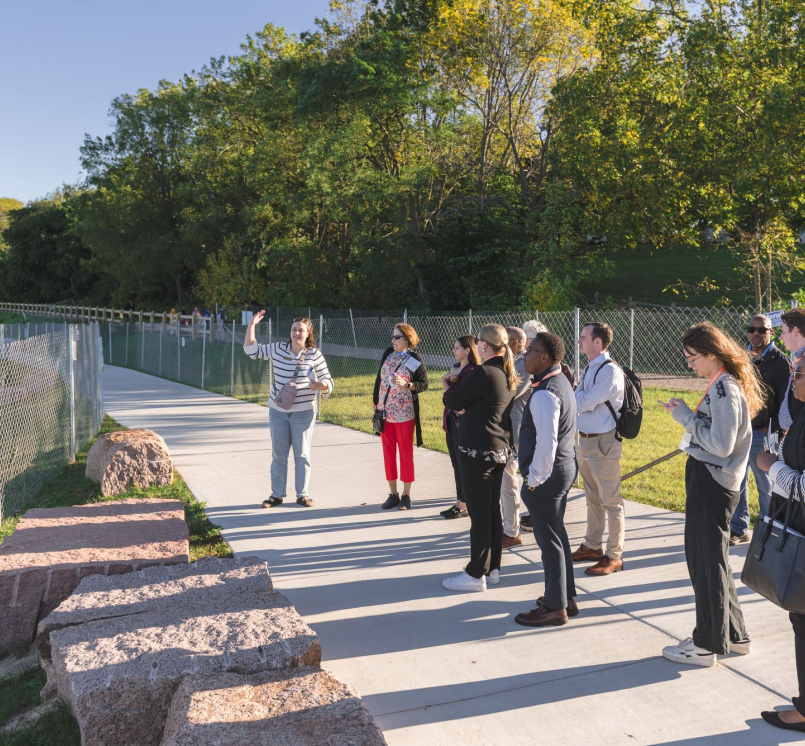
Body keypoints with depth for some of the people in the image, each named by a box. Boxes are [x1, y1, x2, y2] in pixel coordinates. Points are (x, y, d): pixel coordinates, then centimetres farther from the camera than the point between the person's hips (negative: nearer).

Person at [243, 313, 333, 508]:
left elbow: (327, 380, -2)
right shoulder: (278, 349, 1)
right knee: (278, 454, 9)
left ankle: (302, 494, 15)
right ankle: (277, 494, 18)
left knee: (302, 454, 4)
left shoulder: (315, 354, -6)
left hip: (303, 412, -2)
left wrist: (321, 385, -26)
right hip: (277, 410, 3)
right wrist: (252, 325, -2)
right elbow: (252, 350, 7)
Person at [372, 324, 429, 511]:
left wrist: (405, 385, -22)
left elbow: (424, 384, -6)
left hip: (405, 414, -5)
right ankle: (393, 494, 20)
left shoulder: (415, 360, -7)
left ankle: (406, 495, 15)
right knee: (388, 453, 9)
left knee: (406, 454, 4)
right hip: (385, 413, 5)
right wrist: (376, 402, 10)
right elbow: (379, 379, 12)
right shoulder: (388, 354, 6)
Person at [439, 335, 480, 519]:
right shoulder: (456, 368, 11)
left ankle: (465, 506, 12)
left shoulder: (472, 372, -17)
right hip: (452, 421, 9)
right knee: (456, 464, 14)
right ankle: (460, 502, 24)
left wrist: (445, 383, -12)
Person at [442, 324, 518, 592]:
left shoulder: (483, 373, -19)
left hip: (477, 451, -9)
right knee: (493, 509, 15)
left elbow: (452, 401, -9)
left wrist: (449, 393, 11)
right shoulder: (508, 375, 9)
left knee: (479, 512, -1)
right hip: (500, 449, 9)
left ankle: (476, 574, 7)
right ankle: (492, 568, 24)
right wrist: (466, 408, 3)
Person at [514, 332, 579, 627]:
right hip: (565, 467, 10)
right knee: (557, 534, 20)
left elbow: (546, 441, -27)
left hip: (547, 474, -10)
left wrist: (535, 477, -17)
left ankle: (555, 607, 12)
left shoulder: (545, 394, -22)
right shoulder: (561, 382, 10)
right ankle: (566, 597, 32)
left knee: (550, 540, 1)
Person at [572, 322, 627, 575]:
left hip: (603, 442, -9)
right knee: (593, 497, 19)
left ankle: (614, 556, 9)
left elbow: (586, 402, -20)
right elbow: (578, 401, 12)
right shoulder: (589, 369, 13)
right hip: (585, 439, 9)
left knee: (611, 501, 0)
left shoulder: (610, 371, -17)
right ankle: (592, 546, 32)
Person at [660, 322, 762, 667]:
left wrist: (686, 417, -16)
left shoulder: (725, 389, -18)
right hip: (710, 481, 10)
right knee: (712, 560, 19)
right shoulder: (725, 384, 13)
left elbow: (721, 444, -23)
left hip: (711, 484, -10)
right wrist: (688, 416, 5)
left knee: (707, 562, 1)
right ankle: (733, 635, 31)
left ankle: (707, 644, 14)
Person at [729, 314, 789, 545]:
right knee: (737, 482, 11)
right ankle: (739, 530, 22)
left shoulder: (779, 361, -6)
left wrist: (775, 434, -13)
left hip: (762, 433, -5)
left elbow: (784, 402, -9)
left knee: (766, 486, 6)